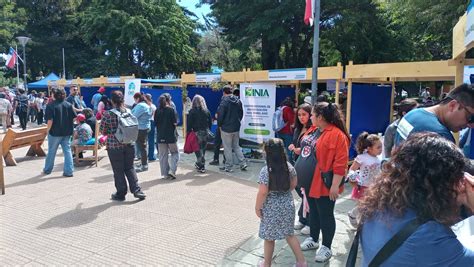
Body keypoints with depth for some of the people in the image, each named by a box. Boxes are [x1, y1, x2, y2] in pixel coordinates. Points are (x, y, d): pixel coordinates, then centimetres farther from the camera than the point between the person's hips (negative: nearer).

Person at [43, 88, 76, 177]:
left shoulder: (51, 106, -12)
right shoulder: (68, 105, 1)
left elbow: (50, 120, -17)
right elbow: (74, 118, 1)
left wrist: (48, 130, -4)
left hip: (55, 132, -3)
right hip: (67, 132, 3)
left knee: (51, 151, 13)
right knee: (67, 151, 6)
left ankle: (47, 169, 30)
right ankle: (68, 171, 4)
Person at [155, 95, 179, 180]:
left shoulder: (157, 111, 2)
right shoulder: (171, 110, -9)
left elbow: (155, 123, 5)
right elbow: (175, 123, -11)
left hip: (160, 137, 4)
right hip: (170, 136, -3)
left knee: (163, 156, 9)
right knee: (175, 154, 9)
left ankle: (165, 174, 12)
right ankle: (172, 171, -3)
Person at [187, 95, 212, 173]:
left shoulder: (192, 111, -8)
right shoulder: (207, 111, 5)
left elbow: (189, 123, -9)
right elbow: (210, 122, 9)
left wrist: (189, 132, -3)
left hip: (197, 133, -5)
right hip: (206, 132, 5)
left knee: (198, 150, 2)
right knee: (203, 149, 15)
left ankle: (201, 167, 0)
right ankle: (199, 164, 27)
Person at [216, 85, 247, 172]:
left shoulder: (224, 101, -16)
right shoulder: (238, 101, 6)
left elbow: (220, 115, -15)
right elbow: (241, 113, 12)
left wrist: (219, 125, 0)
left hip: (226, 128, -6)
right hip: (236, 128, 6)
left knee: (227, 148, 3)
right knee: (236, 146, 18)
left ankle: (228, 167, 10)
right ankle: (243, 163, 12)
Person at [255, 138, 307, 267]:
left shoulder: (265, 171, -23)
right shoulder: (289, 166, -6)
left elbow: (263, 192, -21)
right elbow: (294, 183, 8)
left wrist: (257, 208, -7)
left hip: (271, 209, -5)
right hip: (288, 205, 5)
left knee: (269, 238, 12)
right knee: (289, 234, 22)